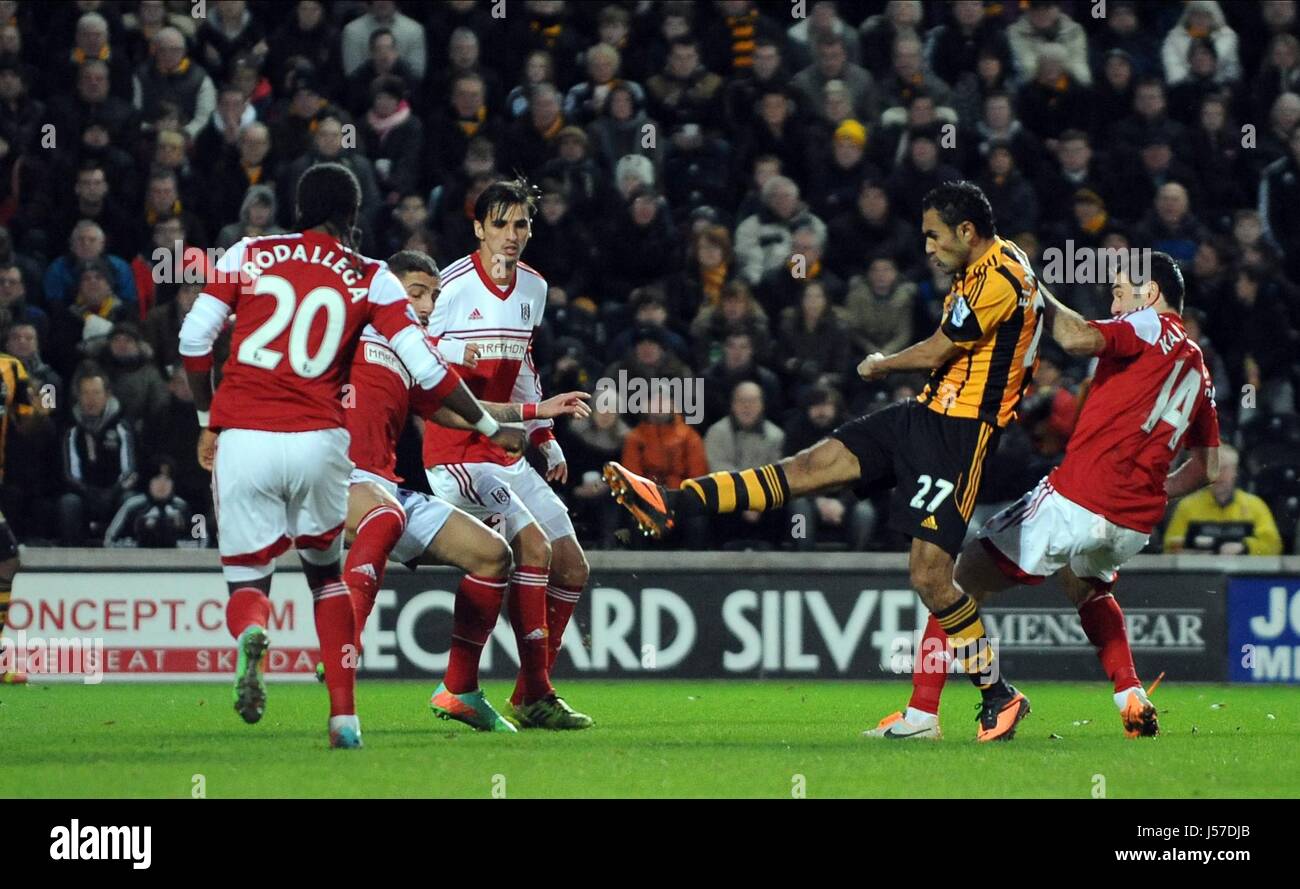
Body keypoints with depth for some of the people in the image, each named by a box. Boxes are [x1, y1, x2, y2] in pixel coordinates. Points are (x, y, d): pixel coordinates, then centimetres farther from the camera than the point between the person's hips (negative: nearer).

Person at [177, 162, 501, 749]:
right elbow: (425, 368, 1)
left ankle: (251, 635, -27)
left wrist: (208, 422, 16)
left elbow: (195, 338, 3)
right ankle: (344, 716, 13)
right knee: (326, 573, 22)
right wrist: (489, 426, 13)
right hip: (317, 443, 0)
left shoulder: (249, 255, 8)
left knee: (246, 582, 11)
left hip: (242, 438, 0)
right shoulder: (370, 280, 6)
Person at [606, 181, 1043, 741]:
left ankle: (1000, 697, -1)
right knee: (811, 467, 2)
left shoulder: (999, 278, -18)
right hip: (926, 415, 10)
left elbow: (935, 353, -12)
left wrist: (880, 365, 6)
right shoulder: (981, 269, 13)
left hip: (959, 432, -10)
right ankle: (673, 504, -3)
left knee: (929, 577, -12)